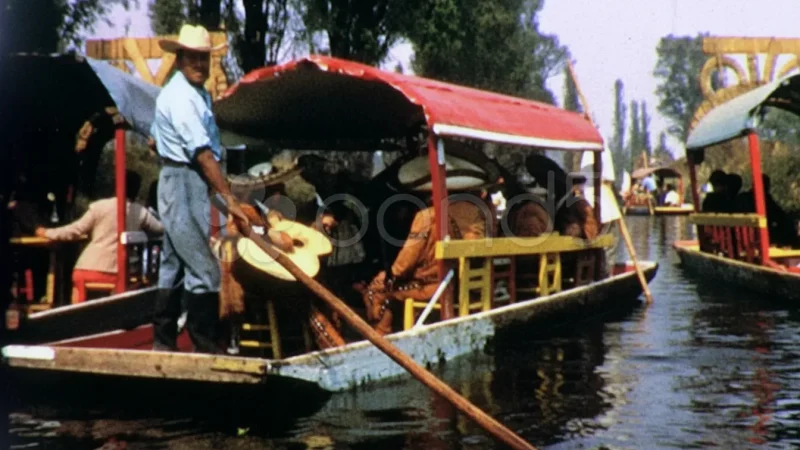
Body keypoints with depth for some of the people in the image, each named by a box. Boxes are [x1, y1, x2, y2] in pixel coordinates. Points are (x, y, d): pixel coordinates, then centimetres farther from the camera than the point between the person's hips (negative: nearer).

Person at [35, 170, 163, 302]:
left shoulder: (100, 206, 1)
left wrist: (46, 233, 18)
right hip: (115, 274, 1)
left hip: (87, 271, -1)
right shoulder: (141, 213, 6)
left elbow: (75, 231, 4)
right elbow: (160, 229, 20)